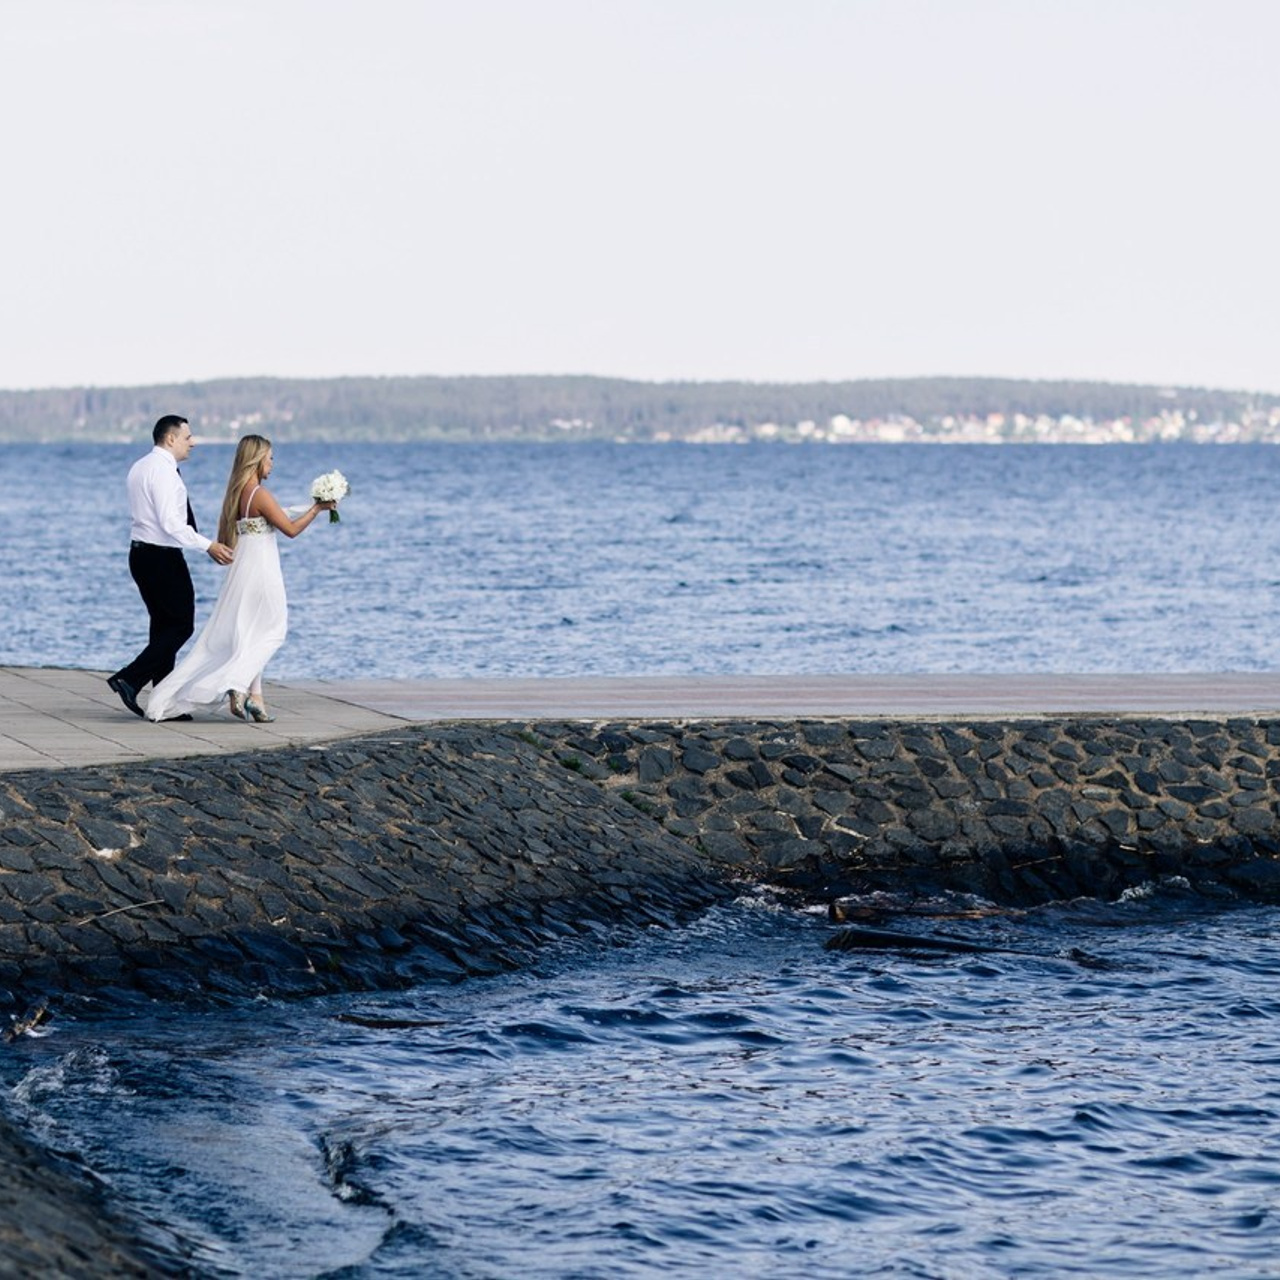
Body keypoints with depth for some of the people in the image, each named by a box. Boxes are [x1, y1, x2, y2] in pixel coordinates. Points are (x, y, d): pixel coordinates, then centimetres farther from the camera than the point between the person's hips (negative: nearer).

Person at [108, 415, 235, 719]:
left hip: (141, 553, 10)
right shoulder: (163, 470, -17)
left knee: (164, 625, 12)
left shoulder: (139, 468, 13)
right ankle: (130, 679, -12)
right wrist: (207, 545, -21)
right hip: (163, 557, -10)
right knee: (181, 625, -4)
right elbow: (171, 523, -24)